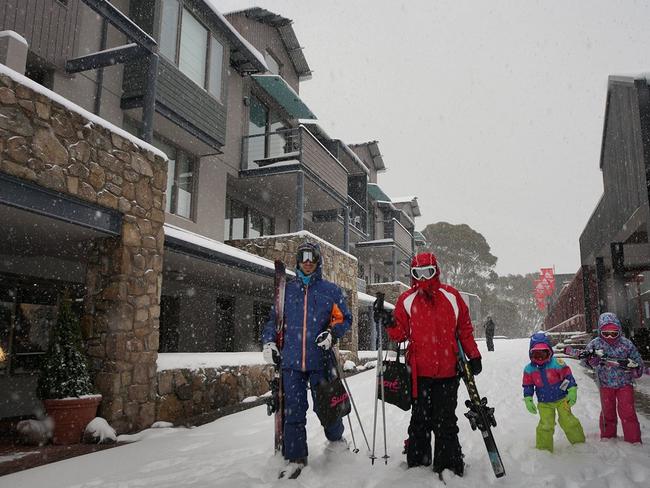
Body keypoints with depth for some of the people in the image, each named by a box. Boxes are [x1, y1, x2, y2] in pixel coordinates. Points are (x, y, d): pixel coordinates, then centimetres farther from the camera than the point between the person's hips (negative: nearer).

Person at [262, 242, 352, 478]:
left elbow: (344, 318, 6)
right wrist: (269, 341, 2)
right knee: (293, 411, 4)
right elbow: (274, 318, 16)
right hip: (291, 360, 2)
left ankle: (336, 437, 37)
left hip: (320, 360, -1)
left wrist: (331, 333, -12)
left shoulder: (330, 290, 5)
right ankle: (295, 458, 17)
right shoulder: (287, 289, 11)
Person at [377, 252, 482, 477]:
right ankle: (417, 461, 22)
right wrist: (390, 324, -17)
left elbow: (465, 329, 10)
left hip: (447, 371, 0)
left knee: (446, 422, 7)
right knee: (420, 419, 10)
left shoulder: (451, 296, 4)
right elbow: (400, 334, 3)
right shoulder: (407, 300, 3)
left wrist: (474, 356, 9)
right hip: (420, 372, 0)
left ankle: (449, 464, 18)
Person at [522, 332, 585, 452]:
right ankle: (543, 448, 12)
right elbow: (527, 386, 3)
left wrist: (572, 392, -11)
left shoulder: (557, 363, -15)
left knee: (567, 421, 1)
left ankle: (579, 442, 25)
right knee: (545, 425, -3)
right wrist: (528, 401, -1)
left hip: (561, 399, -1)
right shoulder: (529, 369, -6)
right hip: (544, 403, 2)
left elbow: (567, 377, -7)